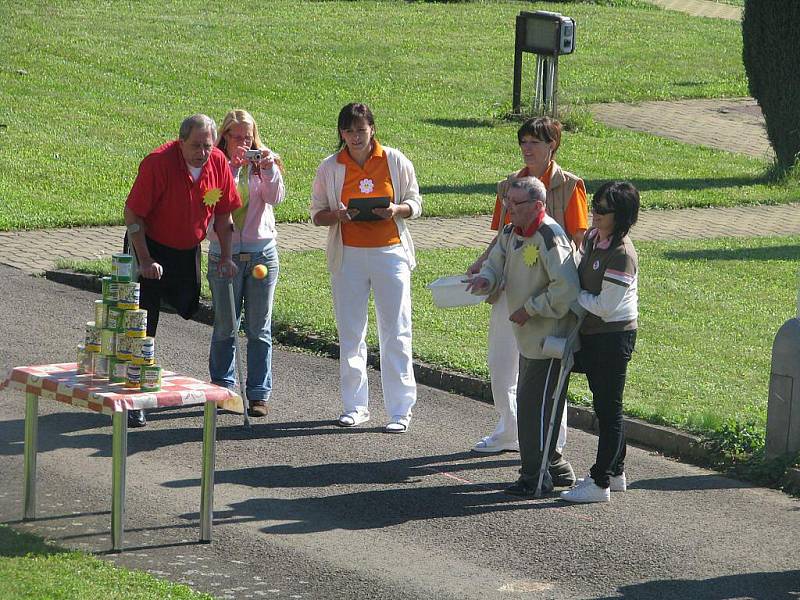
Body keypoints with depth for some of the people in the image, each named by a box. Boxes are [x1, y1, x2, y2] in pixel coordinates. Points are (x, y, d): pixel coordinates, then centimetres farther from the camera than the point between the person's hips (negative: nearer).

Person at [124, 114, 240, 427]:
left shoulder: (218, 163, -9)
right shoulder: (158, 163, -25)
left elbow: (223, 212, 5)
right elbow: (133, 214, -21)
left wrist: (225, 256, 3)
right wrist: (145, 260, -22)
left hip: (188, 250, 6)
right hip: (151, 247, -6)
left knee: (187, 308, 12)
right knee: (143, 325, -7)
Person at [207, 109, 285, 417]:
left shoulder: (262, 163, 5)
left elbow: (275, 197, -10)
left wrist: (269, 169, -25)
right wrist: (232, 167, -24)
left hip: (262, 252, 1)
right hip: (224, 254, -1)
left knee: (259, 329, 3)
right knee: (224, 327, 5)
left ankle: (259, 394, 7)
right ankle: (222, 389, 15)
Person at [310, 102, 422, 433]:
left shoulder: (395, 161, 1)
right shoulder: (330, 167, 3)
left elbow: (415, 204, 7)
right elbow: (317, 213, 6)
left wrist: (396, 210, -15)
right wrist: (336, 215, -16)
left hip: (390, 253, -1)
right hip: (348, 255, 1)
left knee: (396, 332, -2)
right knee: (350, 334, 6)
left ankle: (400, 409, 3)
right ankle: (355, 406, 16)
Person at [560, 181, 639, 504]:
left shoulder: (621, 254, -23)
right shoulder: (593, 237, 4)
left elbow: (605, 307, -23)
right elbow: (581, 278, 20)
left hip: (613, 336, -9)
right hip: (592, 333, 9)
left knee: (608, 408, -2)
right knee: (606, 407, 18)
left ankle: (600, 483, 3)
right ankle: (615, 473, 29)